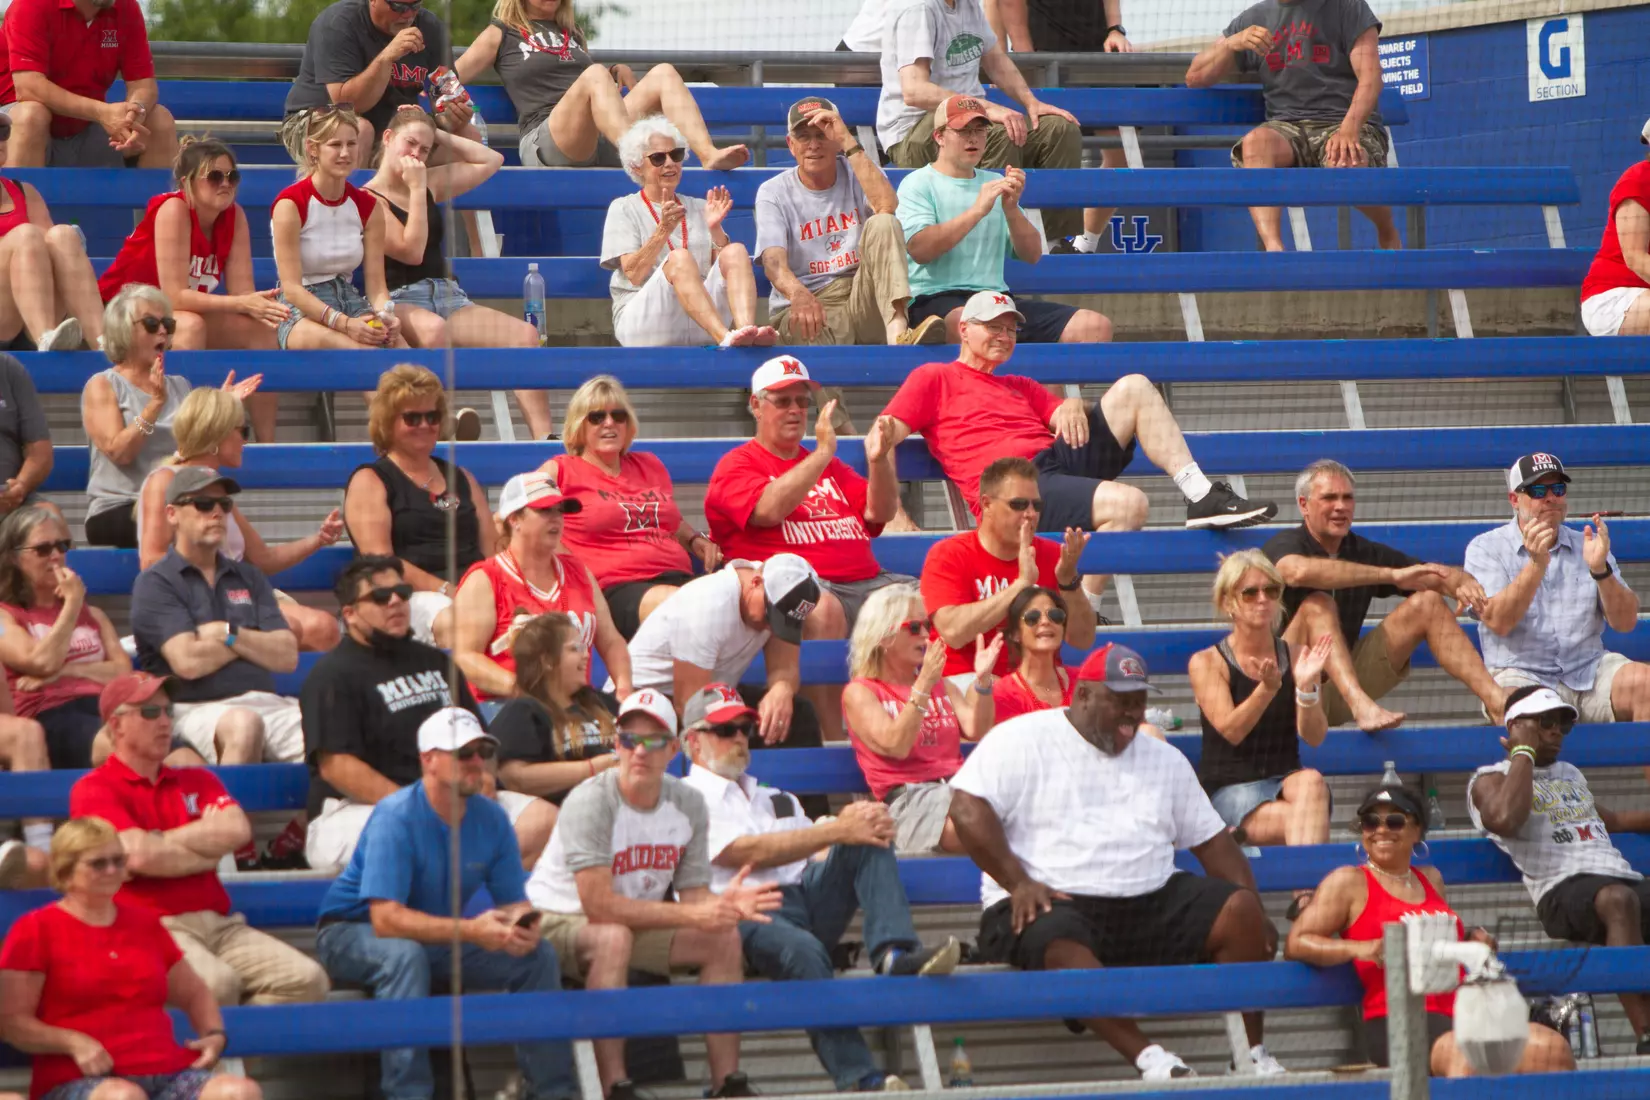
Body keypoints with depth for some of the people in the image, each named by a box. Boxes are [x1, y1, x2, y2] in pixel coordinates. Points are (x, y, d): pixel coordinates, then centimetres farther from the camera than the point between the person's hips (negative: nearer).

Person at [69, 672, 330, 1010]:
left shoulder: (197, 780, 23)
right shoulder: (94, 790, 3)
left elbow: (237, 830, 3)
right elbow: (139, 856, -12)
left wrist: (162, 842, -2)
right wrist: (209, 852, 3)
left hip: (220, 925, 6)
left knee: (305, 979, -18)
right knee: (216, 983, -37)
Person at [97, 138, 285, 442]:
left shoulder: (234, 217, -5)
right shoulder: (173, 209, -25)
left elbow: (243, 291, -10)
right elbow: (174, 294, -30)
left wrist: (259, 304, -32)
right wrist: (243, 304, -34)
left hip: (176, 314, 7)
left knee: (259, 328, -12)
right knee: (190, 324, -35)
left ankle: (267, 443, -10)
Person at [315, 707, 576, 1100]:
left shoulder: (490, 818, -6)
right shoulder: (396, 816, -26)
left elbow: (514, 901, -2)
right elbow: (386, 919, -34)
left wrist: (522, 924, -28)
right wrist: (471, 931, -41)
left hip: (438, 939, 6)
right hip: (352, 934, -6)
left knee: (538, 956, -8)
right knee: (405, 954, -39)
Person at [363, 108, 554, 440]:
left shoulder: (431, 182, 18)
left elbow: (491, 161, 22)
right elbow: (411, 251, -13)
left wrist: (441, 137, 15)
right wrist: (417, 190, -9)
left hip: (448, 296, 6)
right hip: (399, 301, -6)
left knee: (525, 335, -19)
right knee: (433, 328, -43)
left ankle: (545, 440, -30)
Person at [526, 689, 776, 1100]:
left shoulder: (688, 804, -4)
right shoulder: (590, 802, -25)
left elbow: (694, 896, -4)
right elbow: (598, 905, -30)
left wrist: (723, 905, -30)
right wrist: (691, 915, -31)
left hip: (636, 919, 7)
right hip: (556, 921, -7)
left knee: (724, 937, -9)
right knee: (614, 938, -37)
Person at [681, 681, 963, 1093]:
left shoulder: (775, 800, 35)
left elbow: (820, 856, 21)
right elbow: (746, 852, -6)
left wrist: (858, 828, -4)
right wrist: (838, 831, -11)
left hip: (805, 896, 7)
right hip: (744, 915, -7)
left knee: (869, 840, -13)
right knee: (800, 948, -39)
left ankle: (894, 954, -35)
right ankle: (857, 1078, -47)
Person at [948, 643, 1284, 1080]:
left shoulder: (1165, 760, 18)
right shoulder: (1022, 741, 1)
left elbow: (1212, 841, 18)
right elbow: (967, 809, -9)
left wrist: (1254, 914, 4)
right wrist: (1019, 883, -18)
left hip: (1150, 904, 5)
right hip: (1050, 904, -5)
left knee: (1239, 910, -16)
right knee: (1061, 948, -40)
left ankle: (1253, 1056, -14)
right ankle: (1151, 1060, -47)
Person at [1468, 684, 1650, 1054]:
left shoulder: (1570, 774, 34)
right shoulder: (1490, 779, 11)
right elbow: (1505, 819, -12)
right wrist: (1524, 751, 1)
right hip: (1563, 890, -7)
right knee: (1618, 899, -39)